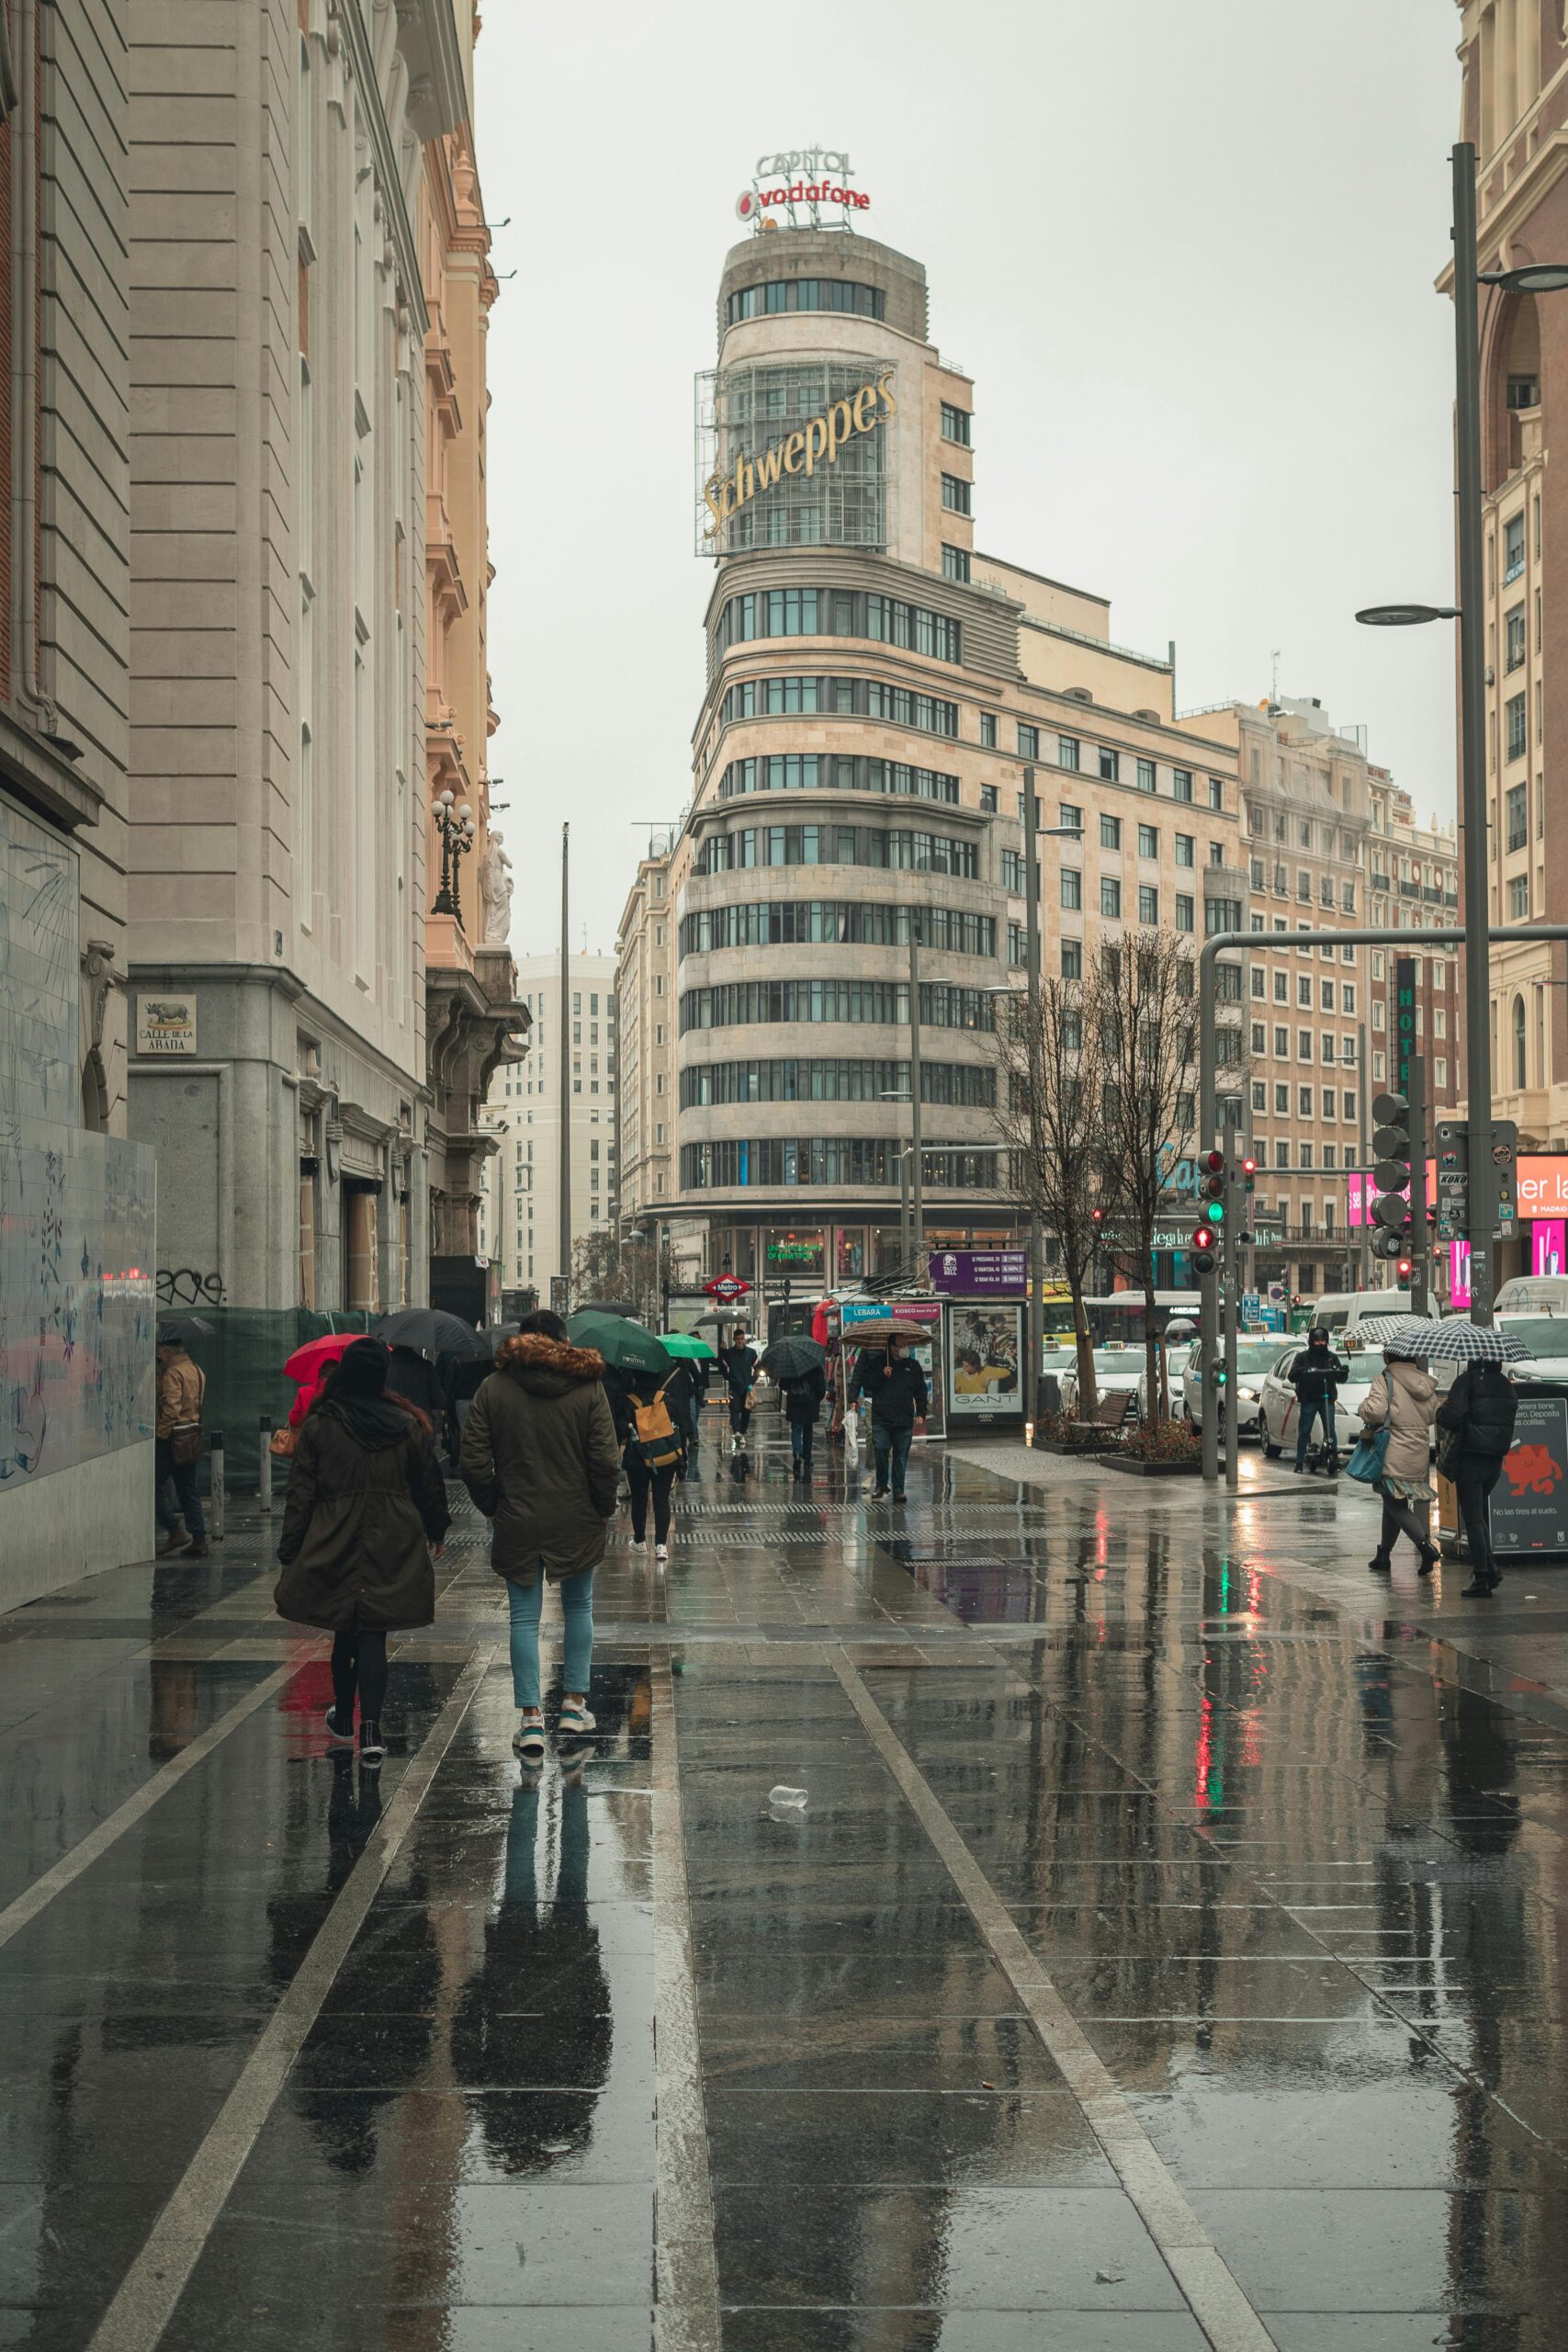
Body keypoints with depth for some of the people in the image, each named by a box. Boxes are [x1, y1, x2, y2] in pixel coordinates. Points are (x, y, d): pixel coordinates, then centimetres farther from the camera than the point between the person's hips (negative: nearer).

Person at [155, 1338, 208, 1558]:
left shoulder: (172, 1373, -14)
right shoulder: (197, 1371, 15)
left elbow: (171, 1407, -22)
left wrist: (161, 1433, -17)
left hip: (172, 1439, -9)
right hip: (193, 1438, 9)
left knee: (156, 1486, 0)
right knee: (189, 1490, 12)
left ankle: (175, 1531, -7)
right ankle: (198, 1539, 10)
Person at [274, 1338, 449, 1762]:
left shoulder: (318, 1426, -5)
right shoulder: (407, 1425, 1)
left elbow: (301, 1494, -4)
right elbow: (430, 1484, 12)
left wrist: (289, 1552, 2)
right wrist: (437, 1529, 29)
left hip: (335, 1548, 0)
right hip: (392, 1551, 1)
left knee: (345, 1633, 14)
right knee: (374, 1636, -1)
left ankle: (343, 1719, 30)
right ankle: (370, 1728, -13)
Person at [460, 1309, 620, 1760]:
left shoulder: (493, 1388, -2)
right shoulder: (588, 1387, -4)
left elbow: (473, 1463, -5)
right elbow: (605, 1460, -10)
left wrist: (493, 1507, 9)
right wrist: (603, 1510, 4)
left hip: (517, 1523, 0)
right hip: (577, 1521, 0)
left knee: (524, 1618, 5)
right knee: (578, 1607, 18)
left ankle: (531, 1719, 0)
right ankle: (575, 1705, 20)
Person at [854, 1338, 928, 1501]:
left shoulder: (913, 1366, 11)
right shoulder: (877, 1362, 6)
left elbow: (920, 1392, 15)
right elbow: (866, 1383, 2)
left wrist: (920, 1413, 6)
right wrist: (882, 1375, -10)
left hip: (904, 1420, 2)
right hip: (881, 1419, -2)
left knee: (901, 1456, 1)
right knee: (880, 1451, -9)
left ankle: (898, 1490, 8)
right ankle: (881, 1484, 11)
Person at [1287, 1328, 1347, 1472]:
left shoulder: (1332, 1357, 12)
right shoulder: (1302, 1357, 5)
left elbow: (1341, 1378, 10)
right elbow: (1291, 1377, -3)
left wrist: (1343, 1371, -14)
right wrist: (1301, 1371, -25)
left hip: (1327, 1399, 1)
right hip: (1308, 1400, -1)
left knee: (1330, 1431, -4)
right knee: (1304, 1431, 0)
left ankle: (1334, 1460, -1)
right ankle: (1300, 1462, 4)